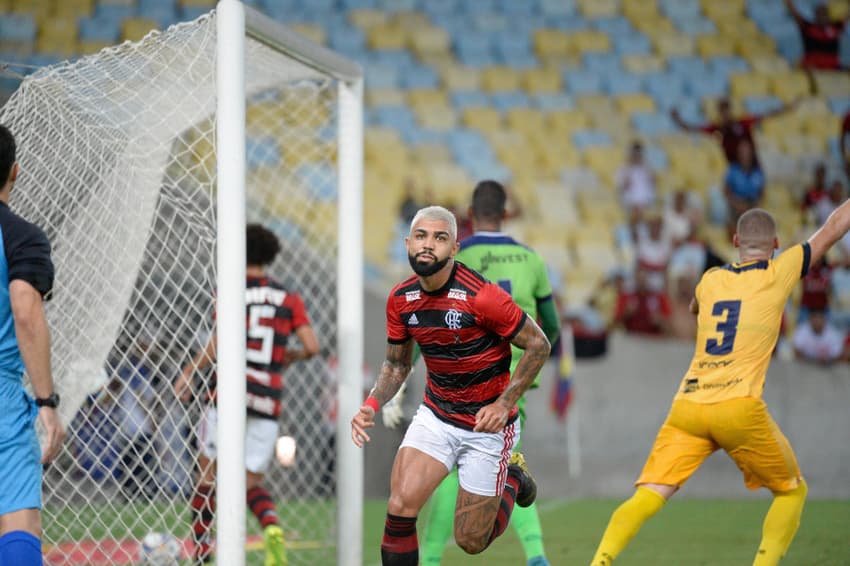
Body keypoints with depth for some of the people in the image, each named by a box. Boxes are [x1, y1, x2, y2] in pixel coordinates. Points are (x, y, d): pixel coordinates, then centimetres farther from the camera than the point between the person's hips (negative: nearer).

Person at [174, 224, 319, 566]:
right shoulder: (290, 300, 9)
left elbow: (220, 342, -13)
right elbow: (311, 347, 1)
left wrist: (188, 373, -4)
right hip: (269, 402, 3)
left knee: (208, 472, 11)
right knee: (252, 483, 9)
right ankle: (272, 527, -22)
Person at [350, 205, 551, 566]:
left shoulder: (481, 296, -22)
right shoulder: (400, 299, -4)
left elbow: (538, 345, -13)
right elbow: (397, 364, 11)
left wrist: (504, 403, -20)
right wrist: (371, 405, -7)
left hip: (488, 426, -4)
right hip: (435, 417, 4)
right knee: (400, 506, -20)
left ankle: (513, 477, 33)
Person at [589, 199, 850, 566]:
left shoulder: (710, 281, 17)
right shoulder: (779, 274, 6)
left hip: (687, 408, 3)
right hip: (739, 408, -3)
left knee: (648, 497, -3)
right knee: (791, 491, 16)